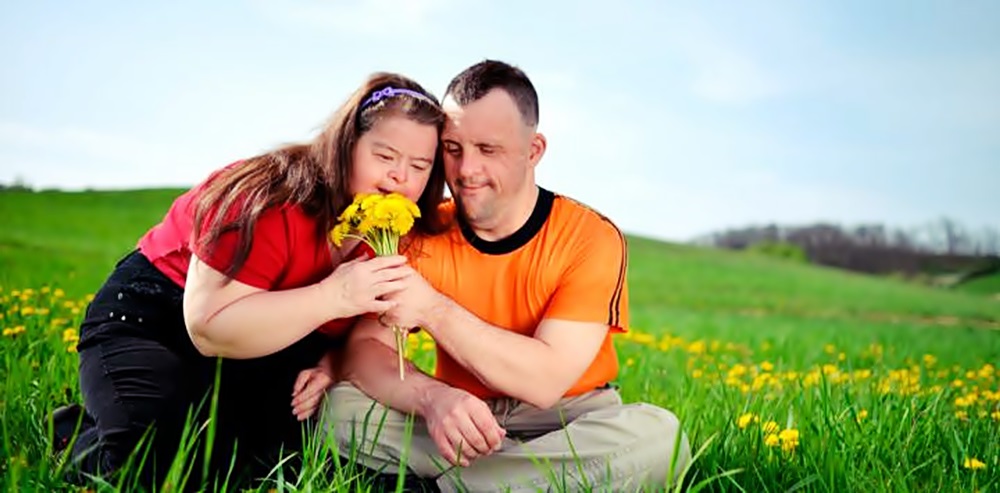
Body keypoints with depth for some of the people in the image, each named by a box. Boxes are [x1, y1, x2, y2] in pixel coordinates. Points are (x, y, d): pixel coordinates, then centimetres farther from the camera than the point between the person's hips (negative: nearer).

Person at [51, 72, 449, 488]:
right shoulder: (271, 201, -29)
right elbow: (209, 329, -33)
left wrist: (330, 364, -20)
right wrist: (333, 296, -39)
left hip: (252, 345, 7)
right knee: (166, 467, -29)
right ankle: (77, 432, 6)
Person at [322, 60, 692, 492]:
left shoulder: (591, 239, -14)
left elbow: (547, 381, -23)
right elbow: (365, 348, -13)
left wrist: (432, 309, -30)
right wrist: (431, 395, -35)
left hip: (567, 421, -1)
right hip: (460, 419, 2)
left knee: (659, 434, -32)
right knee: (340, 407, -21)